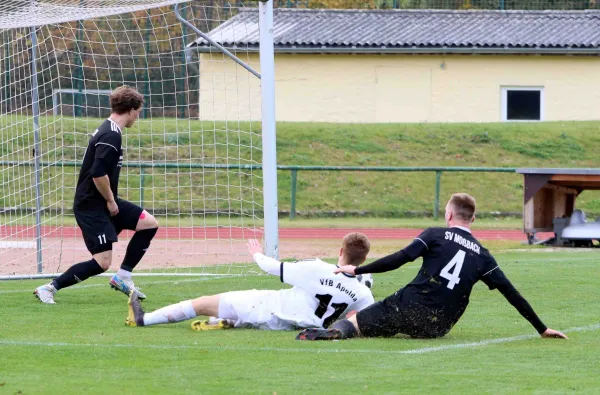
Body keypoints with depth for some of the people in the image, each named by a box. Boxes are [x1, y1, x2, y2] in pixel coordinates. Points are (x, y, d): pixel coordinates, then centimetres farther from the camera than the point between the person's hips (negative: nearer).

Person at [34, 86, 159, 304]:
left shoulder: (108, 130, 13)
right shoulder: (111, 136, -20)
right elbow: (98, 173, -28)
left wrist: (111, 200, 15)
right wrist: (110, 201, -15)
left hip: (104, 202, 10)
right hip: (91, 206, -10)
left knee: (149, 224, 7)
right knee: (102, 262, -12)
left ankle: (122, 277, 13)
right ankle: (49, 288, -4)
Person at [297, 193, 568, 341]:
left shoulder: (436, 235, 5)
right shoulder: (482, 255, 13)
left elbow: (401, 258, -8)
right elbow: (511, 294, 10)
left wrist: (358, 271, -3)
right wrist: (542, 329, 15)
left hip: (408, 306, -3)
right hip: (437, 327, 3)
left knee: (352, 322, 4)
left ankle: (335, 332, -30)